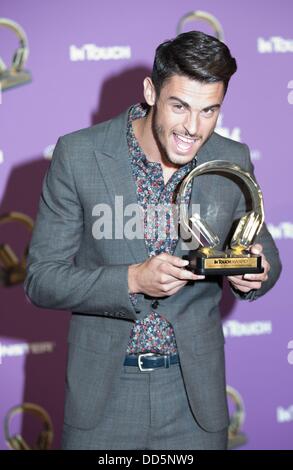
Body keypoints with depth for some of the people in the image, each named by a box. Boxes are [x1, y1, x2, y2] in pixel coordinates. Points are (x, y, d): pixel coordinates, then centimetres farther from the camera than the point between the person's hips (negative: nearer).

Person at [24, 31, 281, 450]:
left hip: (195, 389, 2)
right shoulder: (77, 155, -12)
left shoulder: (233, 161, -4)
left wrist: (258, 268, -15)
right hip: (103, 390, -2)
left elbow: (263, 247, 10)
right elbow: (41, 280, -10)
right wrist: (132, 280, -26)